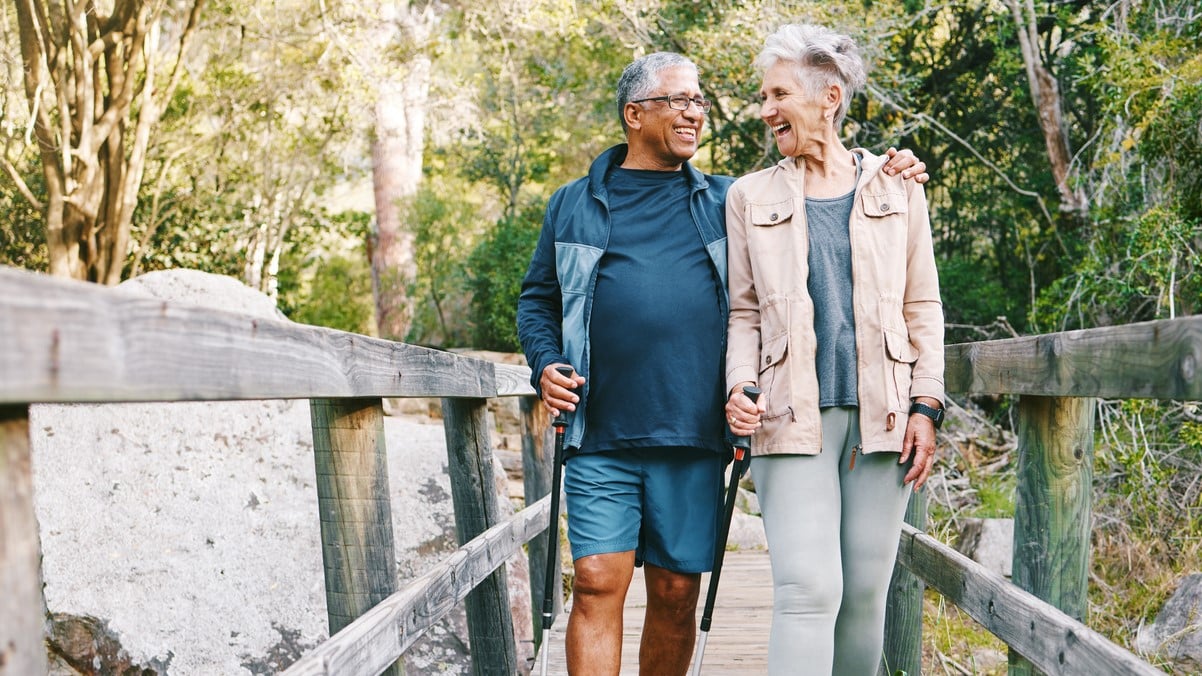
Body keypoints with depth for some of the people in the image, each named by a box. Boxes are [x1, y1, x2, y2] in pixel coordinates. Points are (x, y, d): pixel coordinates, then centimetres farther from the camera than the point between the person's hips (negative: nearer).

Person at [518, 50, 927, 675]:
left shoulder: (726, 202, 14)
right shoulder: (575, 205, 12)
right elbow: (537, 298, 17)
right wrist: (545, 365, 0)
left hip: (693, 439, 1)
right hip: (601, 440, -1)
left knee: (676, 596, 5)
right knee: (597, 584, -8)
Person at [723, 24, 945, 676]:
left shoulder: (897, 188, 10)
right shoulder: (751, 197, 11)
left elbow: (923, 307, 10)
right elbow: (743, 311, 11)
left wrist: (926, 406, 2)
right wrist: (738, 386, -6)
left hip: (881, 414, 1)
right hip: (793, 417, -1)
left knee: (866, 591, 3)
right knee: (807, 588, -13)